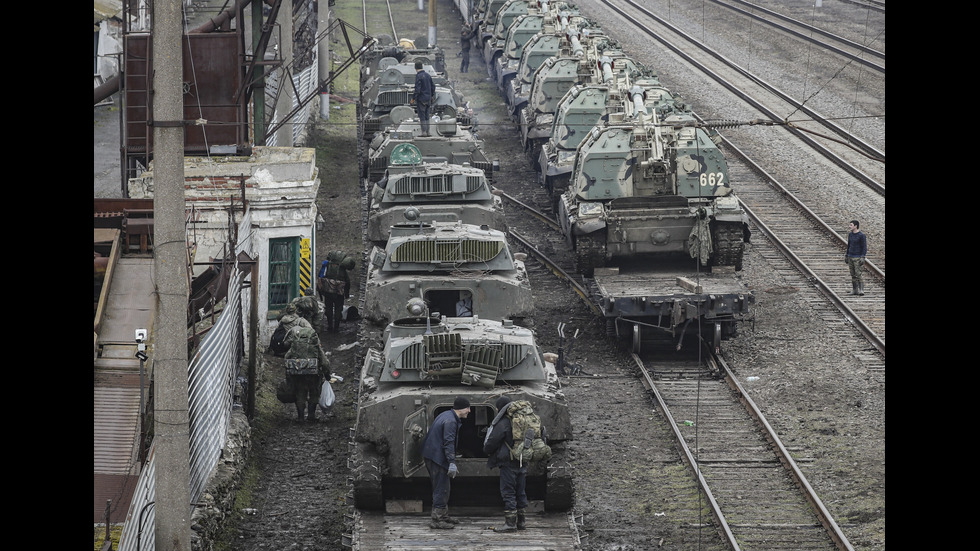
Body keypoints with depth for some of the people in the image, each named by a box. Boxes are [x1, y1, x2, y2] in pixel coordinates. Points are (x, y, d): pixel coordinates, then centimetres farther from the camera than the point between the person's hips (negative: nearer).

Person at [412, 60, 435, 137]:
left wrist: (413, 98, -11)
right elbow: (433, 87, 15)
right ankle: (427, 132, 12)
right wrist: (432, 96, 27)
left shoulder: (418, 76, -15)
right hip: (428, 99, 7)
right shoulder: (428, 75, 8)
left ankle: (424, 132, -6)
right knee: (426, 116, 12)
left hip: (421, 99, -7)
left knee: (422, 116, -3)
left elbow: (417, 89, -20)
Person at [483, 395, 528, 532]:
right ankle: (522, 521, 18)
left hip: (508, 463, -8)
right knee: (520, 492, 14)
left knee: (508, 492, -4)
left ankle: (510, 523, -7)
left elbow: (492, 442, -12)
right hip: (522, 463, 8)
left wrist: (487, 450, 9)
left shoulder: (502, 424, -14)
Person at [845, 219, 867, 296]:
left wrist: (862, 257, -18)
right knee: (853, 275, 6)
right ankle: (855, 290, 9)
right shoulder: (850, 234, 10)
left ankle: (861, 290, -13)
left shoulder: (861, 235, -11)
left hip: (858, 257, -6)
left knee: (859, 274, -12)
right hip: (850, 257, 6)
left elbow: (864, 247, -10)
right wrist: (846, 256, 17)